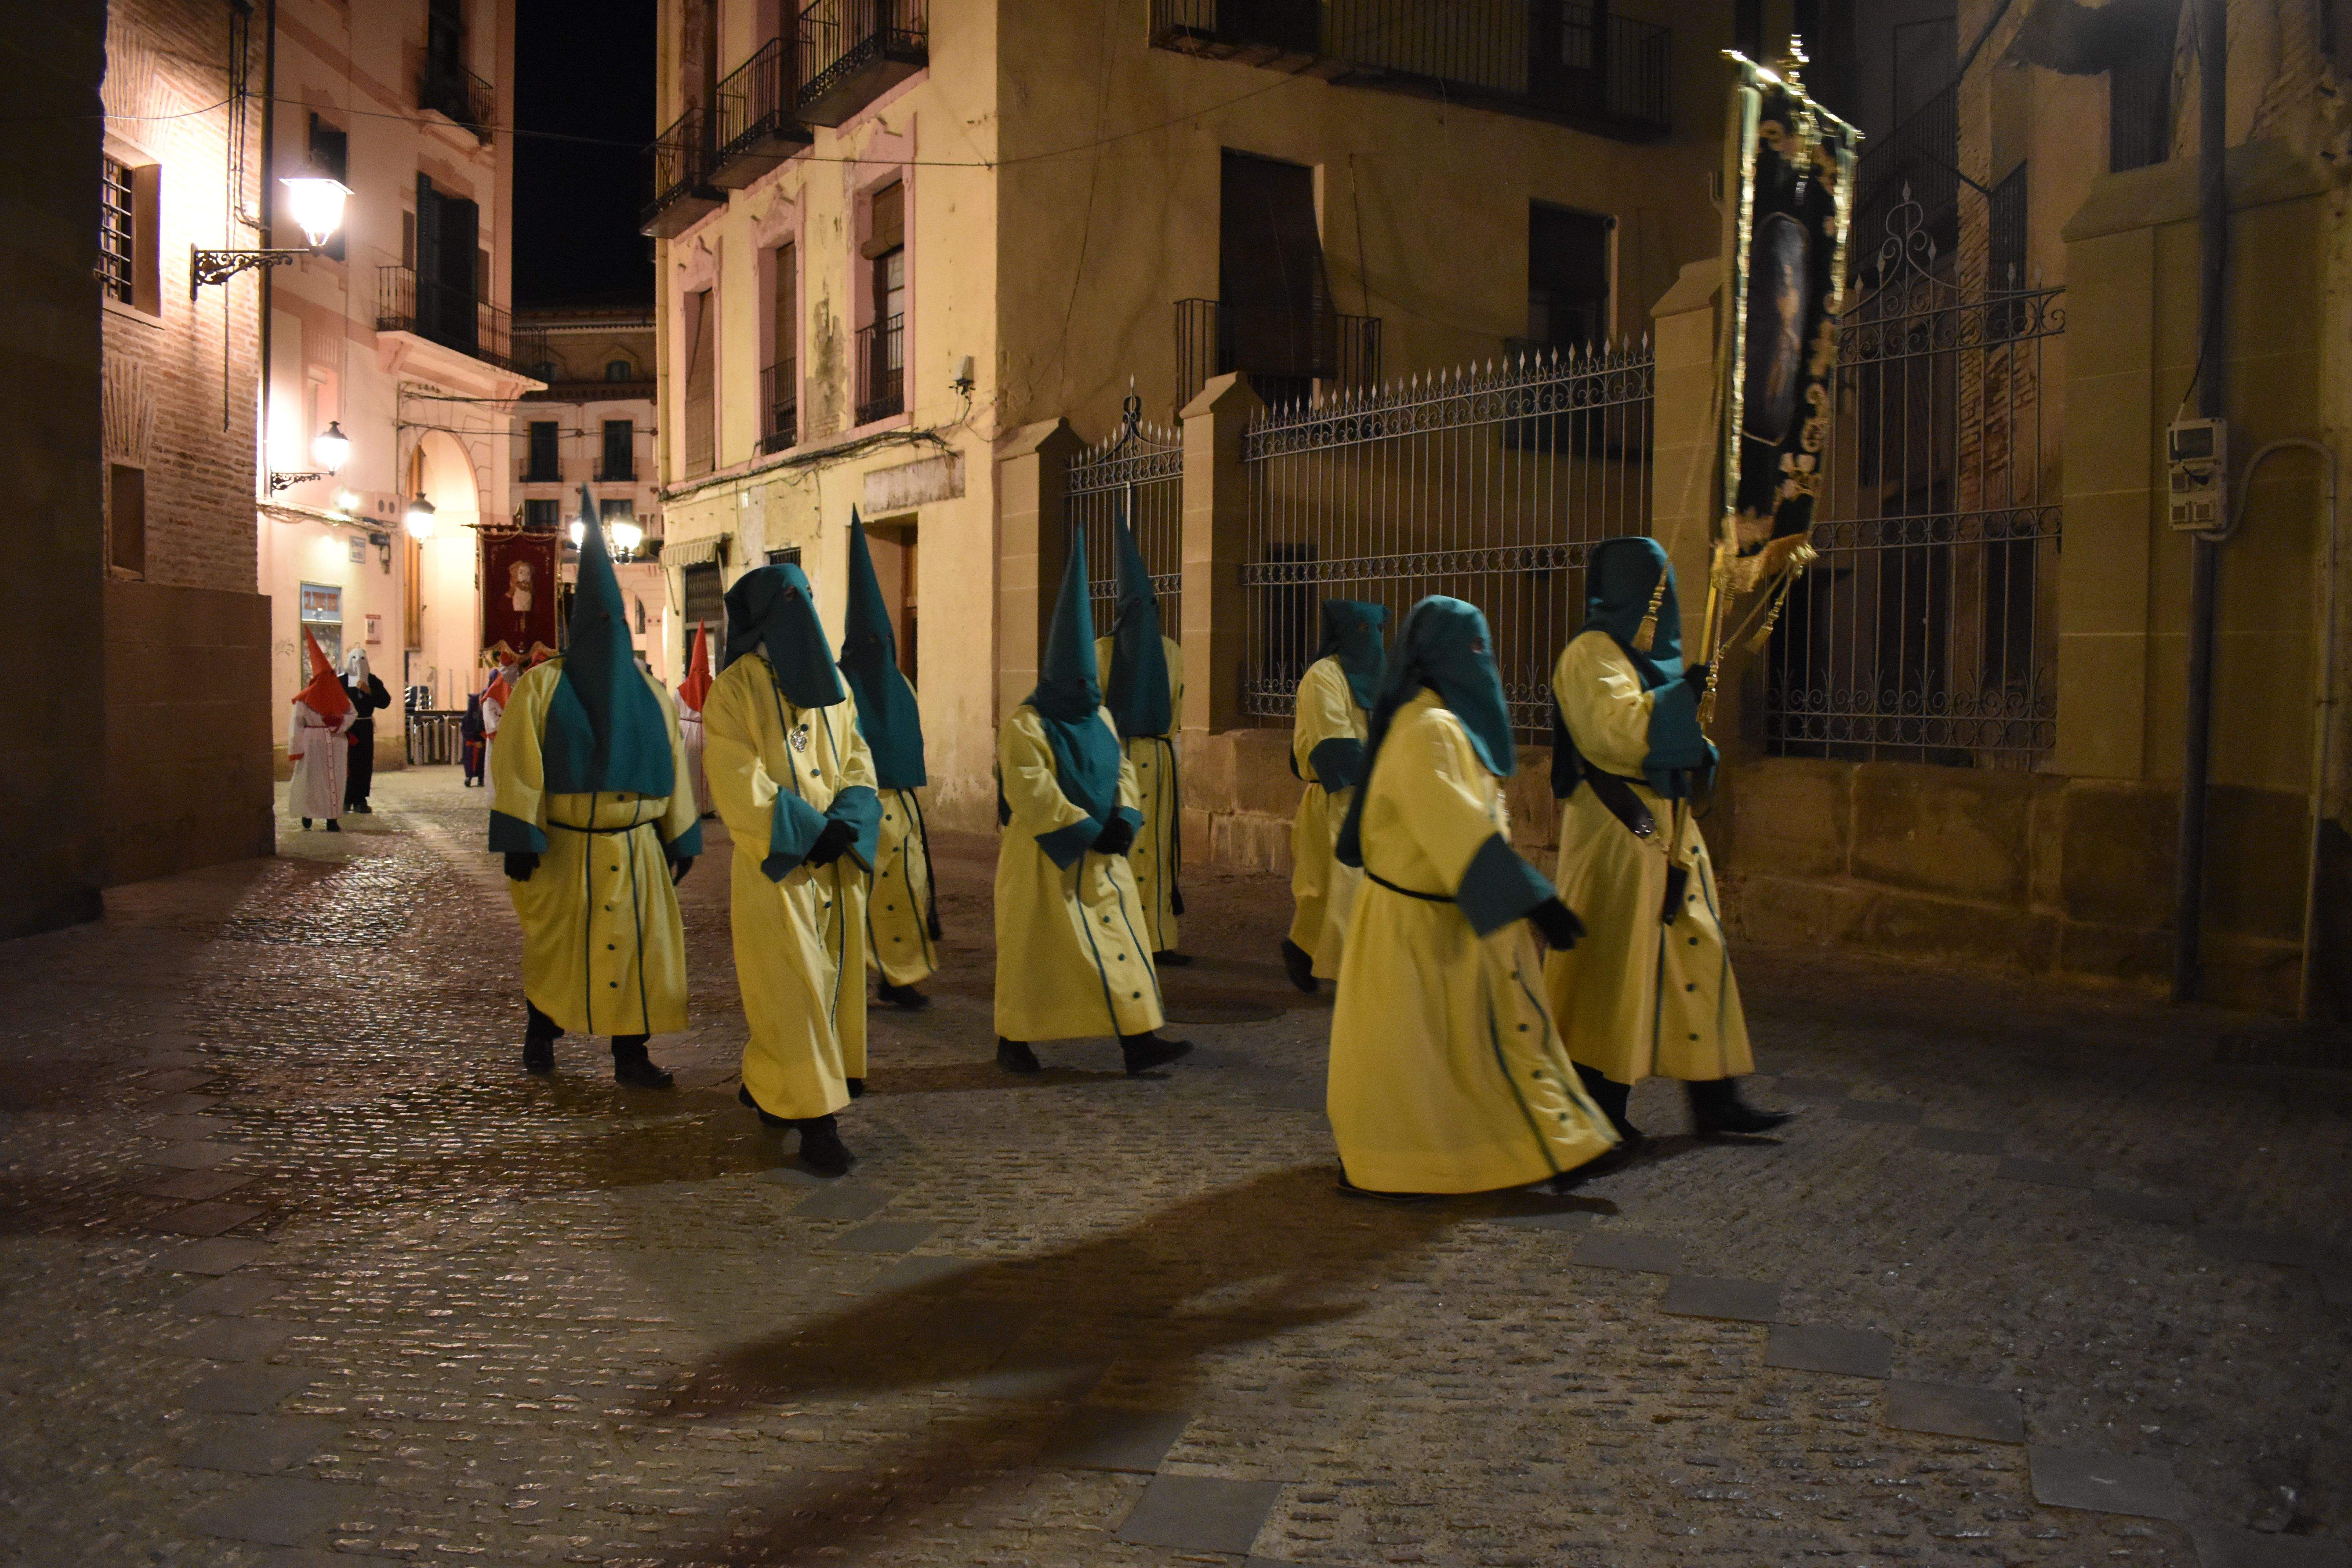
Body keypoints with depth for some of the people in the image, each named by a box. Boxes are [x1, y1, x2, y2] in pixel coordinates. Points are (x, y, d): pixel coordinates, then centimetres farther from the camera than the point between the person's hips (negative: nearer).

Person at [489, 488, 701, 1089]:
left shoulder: (648, 692, 9)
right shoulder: (542, 687, -3)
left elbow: (671, 767, 12)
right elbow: (517, 767, -8)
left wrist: (680, 838, 10)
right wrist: (519, 840, -15)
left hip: (633, 851, 3)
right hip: (561, 848, -3)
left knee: (635, 946, 1)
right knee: (554, 945, 8)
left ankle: (631, 1055, 8)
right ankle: (540, 1036, 27)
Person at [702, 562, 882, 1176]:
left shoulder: (832, 687, 14)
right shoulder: (735, 689, -6)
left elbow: (858, 765, 9)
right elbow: (740, 787, -13)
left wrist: (843, 824, -10)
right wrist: (811, 832, -18)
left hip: (835, 863, 7)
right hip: (775, 866, -6)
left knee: (832, 980, 10)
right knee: (792, 986, -6)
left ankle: (765, 1086, 28)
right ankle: (816, 1122, -3)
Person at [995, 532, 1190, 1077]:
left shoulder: (1100, 719, 9)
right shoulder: (1025, 725, -14)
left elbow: (1122, 771, 11)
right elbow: (1033, 794, -20)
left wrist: (1123, 819, -9)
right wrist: (1089, 831, -20)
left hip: (1100, 858, 6)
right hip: (1043, 858, -6)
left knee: (1121, 939, 2)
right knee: (1032, 947, 2)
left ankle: (1139, 1040, 3)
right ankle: (1013, 1041, 17)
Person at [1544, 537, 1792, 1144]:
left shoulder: (1646, 652, 19)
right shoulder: (1592, 653, -11)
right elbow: (1615, 728, -24)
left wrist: (1699, 752, 9)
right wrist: (1685, 694, -15)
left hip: (1663, 820, 10)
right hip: (1616, 825, -10)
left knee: (1694, 950, 9)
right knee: (1615, 958, -5)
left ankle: (1713, 1099, 14)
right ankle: (1596, 1106, 6)